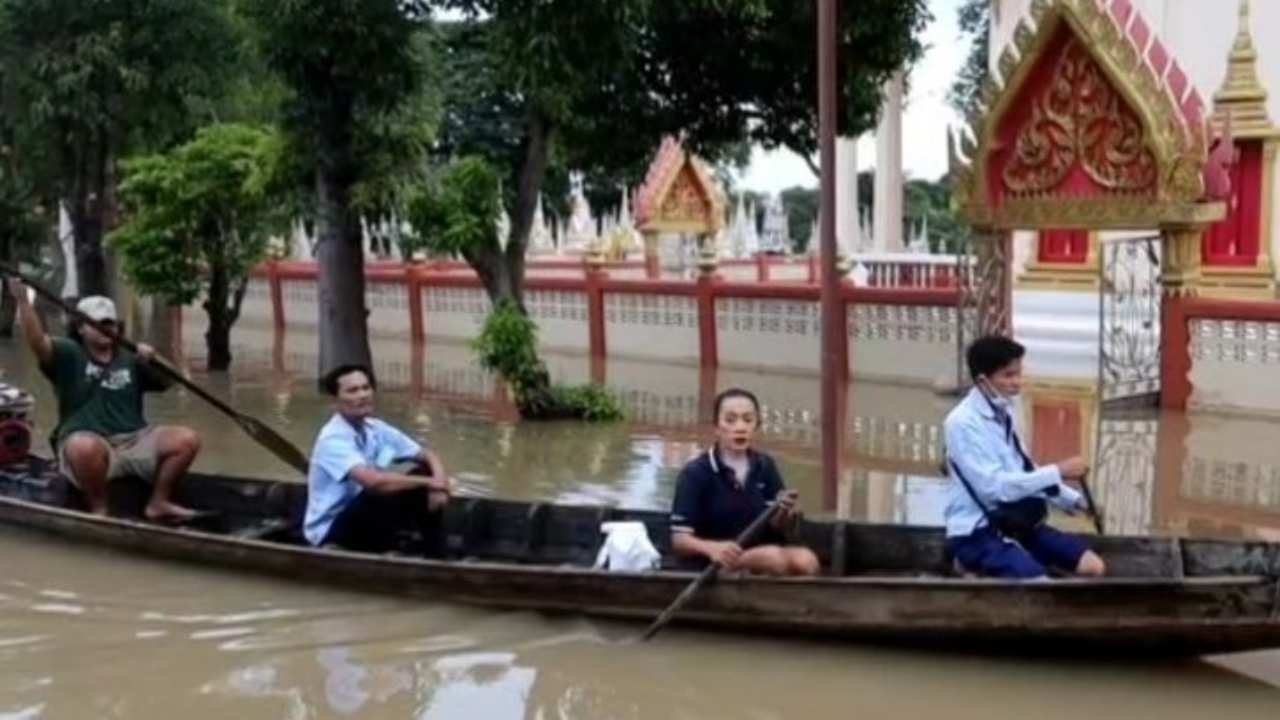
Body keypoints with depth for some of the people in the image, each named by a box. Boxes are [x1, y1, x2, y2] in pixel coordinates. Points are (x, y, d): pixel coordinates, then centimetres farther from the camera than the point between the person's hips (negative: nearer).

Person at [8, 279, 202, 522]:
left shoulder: (131, 359, 17)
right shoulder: (68, 354, 5)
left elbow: (167, 382, 10)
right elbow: (37, 341, -13)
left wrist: (153, 361, -12)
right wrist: (22, 299, -27)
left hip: (134, 440, 4)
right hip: (87, 443, -4)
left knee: (186, 439, -17)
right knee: (85, 446, -40)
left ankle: (158, 503, 0)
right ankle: (99, 510, -15)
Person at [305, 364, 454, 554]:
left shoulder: (377, 429, 1)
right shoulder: (333, 439, -23)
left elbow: (428, 457, 6)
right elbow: (373, 481, -37)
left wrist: (438, 482, -17)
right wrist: (429, 483, -27)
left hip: (368, 516, 8)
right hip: (330, 532, -8)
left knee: (421, 488, -6)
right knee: (389, 493, -30)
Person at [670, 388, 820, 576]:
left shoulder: (765, 466, 5)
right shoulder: (695, 472, -9)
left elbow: (775, 526, 8)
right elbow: (679, 539, -13)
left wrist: (783, 513, -17)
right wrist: (712, 548, -34)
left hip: (761, 556, 5)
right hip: (716, 563, -5)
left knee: (806, 560, -26)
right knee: (773, 556, -33)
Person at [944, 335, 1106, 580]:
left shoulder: (1003, 413, 9)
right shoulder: (963, 423, -17)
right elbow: (994, 486, -24)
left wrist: (1075, 501, 10)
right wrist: (1057, 472, -22)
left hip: (1016, 523, 8)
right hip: (977, 533, -8)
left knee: (1094, 567, -3)